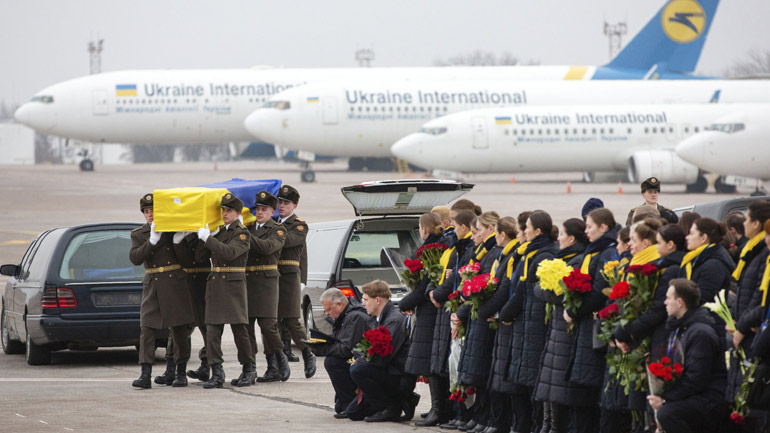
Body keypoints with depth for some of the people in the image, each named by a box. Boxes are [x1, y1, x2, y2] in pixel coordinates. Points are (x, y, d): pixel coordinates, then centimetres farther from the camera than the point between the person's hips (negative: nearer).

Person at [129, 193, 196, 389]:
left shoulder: (174, 229, 3)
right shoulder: (138, 234, 8)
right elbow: (135, 258, -8)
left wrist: (177, 240, -18)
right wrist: (152, 241, -17)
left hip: (175, 284, -1)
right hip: (152, 285, 1)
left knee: (179, 330, 3)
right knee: (147, 329, -8)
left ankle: (181, 373, 13)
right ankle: (145, 375, -12)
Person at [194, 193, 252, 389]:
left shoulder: (242, 233, -3)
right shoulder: (218, 232, 16)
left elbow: (230, 252, -21)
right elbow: (199, 257, 14)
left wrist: (208, 238, -19)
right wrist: (205, 238, 1)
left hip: (234, 284, -5)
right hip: (215, 284, 5)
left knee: (240, 328, 1)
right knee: (212, 329, -5)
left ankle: (249, 369, 17)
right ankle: (217, 373, -8)